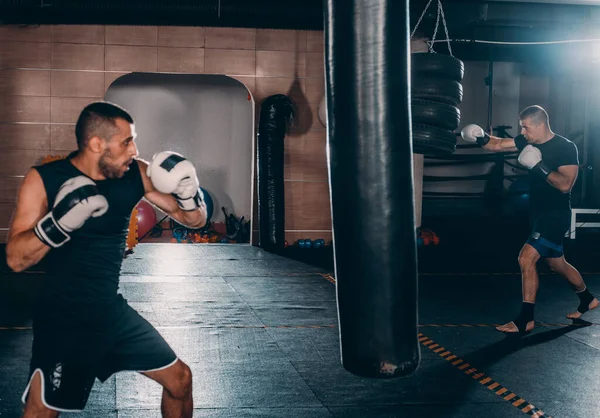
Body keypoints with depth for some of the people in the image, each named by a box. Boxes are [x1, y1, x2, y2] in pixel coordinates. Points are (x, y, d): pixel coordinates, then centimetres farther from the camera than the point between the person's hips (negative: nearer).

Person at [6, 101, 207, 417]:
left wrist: (188, 191, -18)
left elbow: (194, 219, 4)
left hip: (113, 310, 5)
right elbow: (16, 259, -18)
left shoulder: (136, 174, -3)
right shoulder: (43, 180, -14)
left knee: (179, 380, 10)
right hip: (62, 319, -5)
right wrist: (59, 222, -34)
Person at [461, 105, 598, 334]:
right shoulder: (529, 141, 4)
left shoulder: (566, 148, -17)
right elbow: (498, 144, 1)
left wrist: (540, 166, -29)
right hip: (540, 214, 9)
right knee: (556, 263, 22)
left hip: (556, 215, -9)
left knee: (526, 258, -18)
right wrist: (481, 138, -18)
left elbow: (565, 184, -24)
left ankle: (525, 319, -10)